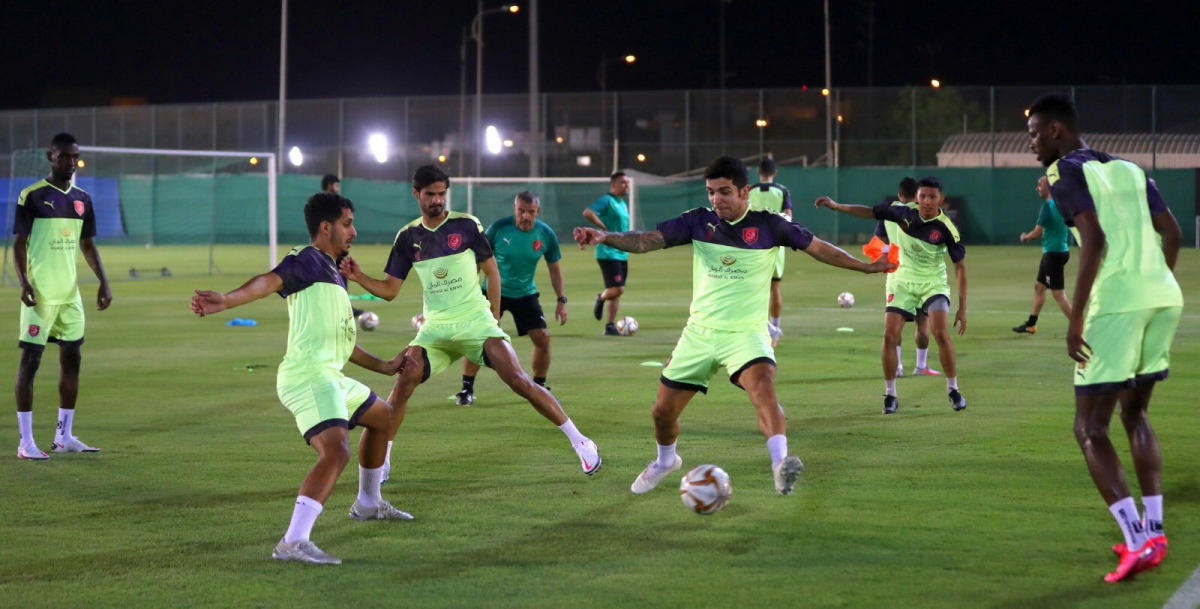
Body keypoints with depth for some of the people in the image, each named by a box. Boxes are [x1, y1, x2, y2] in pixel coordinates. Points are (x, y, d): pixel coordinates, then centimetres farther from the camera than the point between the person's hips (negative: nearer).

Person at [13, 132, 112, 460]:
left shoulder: (82, 199, 11)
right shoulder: (32, 196, -6)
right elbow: (19, 243, -6)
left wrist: (103, 281, 10)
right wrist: (23, 283, -18)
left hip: (70, 292, 6)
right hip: (40, 294, -6)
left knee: (72, 358, 8)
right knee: (30, 359, -6)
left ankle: (64, 436, 18)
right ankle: (25, 442, -4)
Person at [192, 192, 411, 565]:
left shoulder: (333, 275, 23)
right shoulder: (307, 260, -6)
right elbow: (270, 281, -27)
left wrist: (383, 366, 39)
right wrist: (226, 301, -45)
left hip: (330, 377, 11)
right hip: (308, 376, -11)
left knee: (381, 416, 31)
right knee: (336, 450, -29)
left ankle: (368, 504, 47)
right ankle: (293, 543, -38)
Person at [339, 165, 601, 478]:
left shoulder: (466, 225, -4)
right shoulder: (407, 237, 4)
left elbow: (491, 271, 4)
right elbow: (389, 289, 5)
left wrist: (494, 318, 2)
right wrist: (359, 277, -12)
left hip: (476, 322, -3)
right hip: (435, 328, 3)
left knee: (519, 381, -15)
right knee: (403, 383, -17)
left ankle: (579, 442, -6)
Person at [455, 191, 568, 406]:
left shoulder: (546, 234, -10)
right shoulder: (498, 228, -17)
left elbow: (554, 269, 4)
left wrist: (561, 300, 0)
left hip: (525, 294, 2)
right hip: (493, 291, -2)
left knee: (543, 338, -7)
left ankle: (539, 388, 14)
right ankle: (467, 389, 0)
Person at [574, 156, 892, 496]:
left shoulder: (768, 226, -4)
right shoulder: (699, 222, -1)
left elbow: (818, 248, 7)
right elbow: (647, 241, -11)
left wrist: (865, 266, 9)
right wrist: (605, 237, -27)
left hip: (746, 333, -3)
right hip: (700, 332, 3)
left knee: (763, 387, -33)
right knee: (663, 411, 10)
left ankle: (781, 466, -47)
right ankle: (665, 461, 41)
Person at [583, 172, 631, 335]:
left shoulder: (623, 204, 18)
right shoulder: (606, 200, -11)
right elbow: (587, 213, -25)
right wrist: (605, 229, -22)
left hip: (622, 253, 9)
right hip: (608, 253, -9)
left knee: (617, 291, 8)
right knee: (617, 289, -16)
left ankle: (610, 326, 12)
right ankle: (600, 299, 14)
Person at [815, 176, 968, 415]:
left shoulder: (946, 229, -18)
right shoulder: (903, 213, -11)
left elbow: (960, 267, -12)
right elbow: (870, 212, 5)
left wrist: (962, 308, -13)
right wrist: (836, 206, -1)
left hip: (933, 283, -2)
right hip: (902, 281, 3)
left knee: (940, 331, -22)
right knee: (890, 335, -10)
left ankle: (953, 390, -5)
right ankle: (890, 395, 4)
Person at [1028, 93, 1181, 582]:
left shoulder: (1066, 172, -3)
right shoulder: (1128, 169, 19)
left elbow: (1095, 237, -16)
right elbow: (1172, 233, 17)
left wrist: (1076, 317, -17)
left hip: (1117, 304, -7)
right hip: (1163, 298, 7)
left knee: (1090, 428, 0)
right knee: (1135, 414, 23)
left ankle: (1138, 540, -12)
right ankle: (1153, 531, 17)